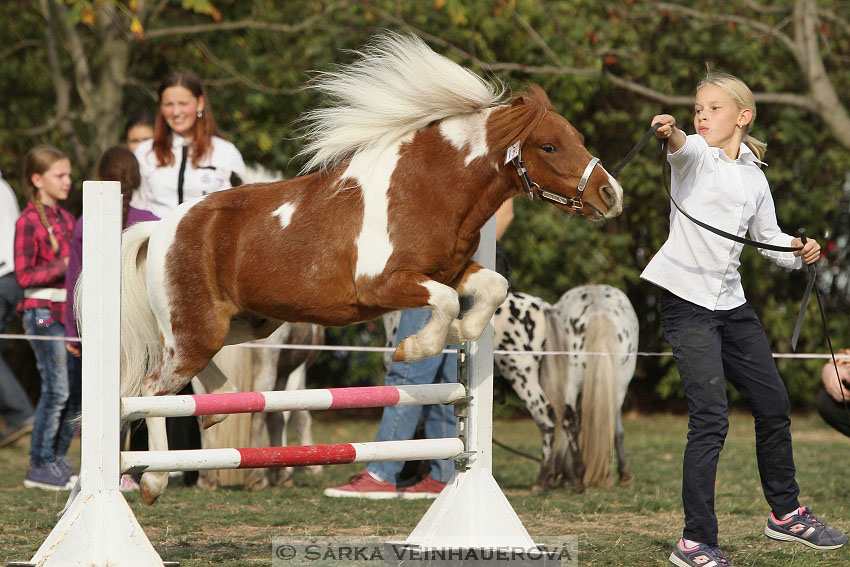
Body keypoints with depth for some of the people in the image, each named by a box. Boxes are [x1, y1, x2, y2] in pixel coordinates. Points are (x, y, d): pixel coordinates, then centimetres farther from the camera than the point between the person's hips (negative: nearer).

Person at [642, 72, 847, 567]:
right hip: (687, 299, -6)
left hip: (732, 303, 7)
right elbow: (682, 147, -28)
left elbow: (769, 237, 21)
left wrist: (798, 248, -1)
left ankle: (786, 512, 36)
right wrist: (671, 133, -52)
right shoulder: (695, 155, -3)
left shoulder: (755, 177, 13)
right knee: (711, 417, -15)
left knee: (774, 405, 16)